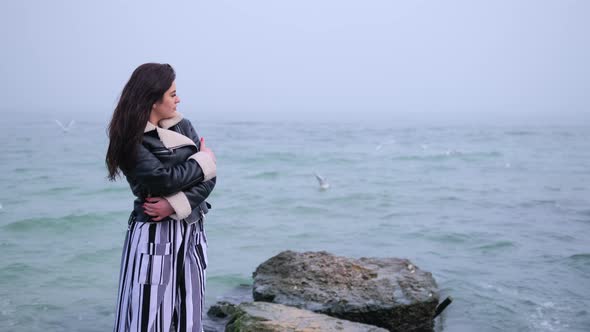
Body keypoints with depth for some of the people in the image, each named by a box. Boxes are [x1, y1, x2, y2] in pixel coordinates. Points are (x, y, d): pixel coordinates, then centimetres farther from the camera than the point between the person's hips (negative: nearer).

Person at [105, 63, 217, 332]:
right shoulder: (131, 141, -8)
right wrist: (204, 160, -5)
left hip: (190, 231, 5)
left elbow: (208, 178, 0)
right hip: (154, 234, -5)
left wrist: (175, 204, -16)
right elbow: (164, 179, -21)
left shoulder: (182, 126, 7)